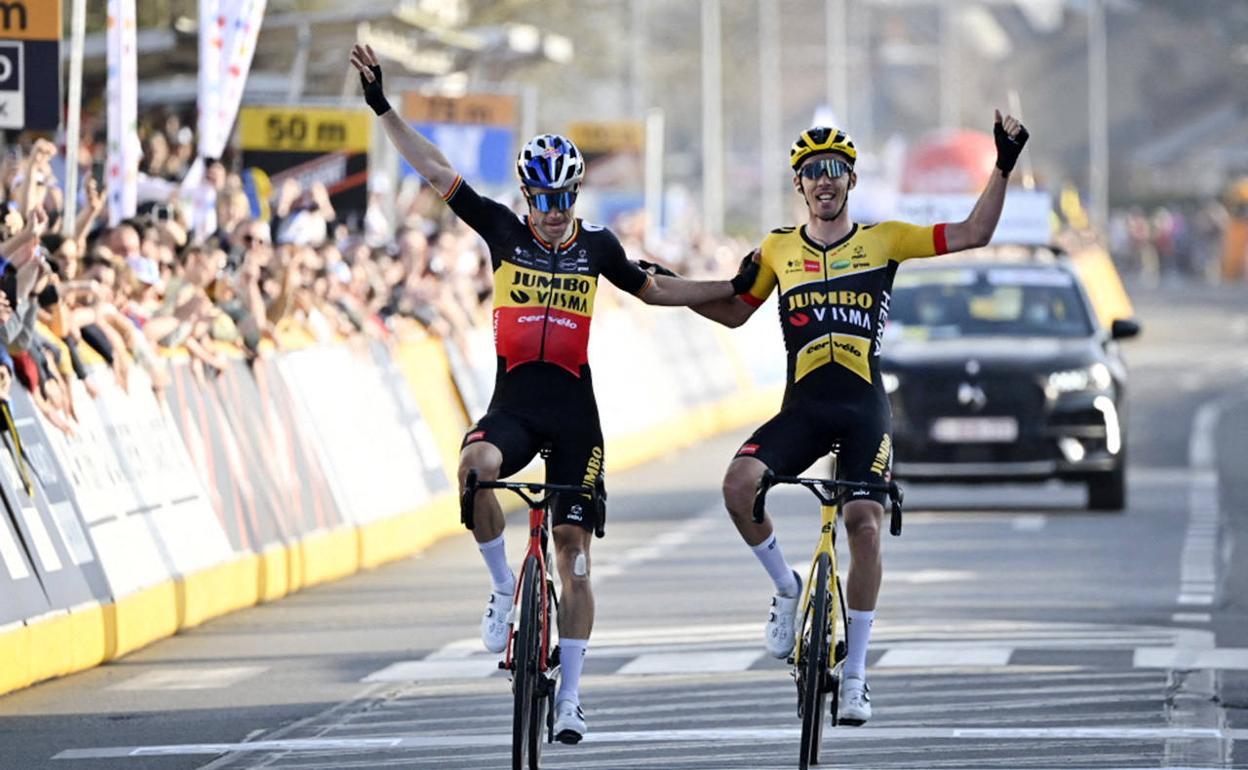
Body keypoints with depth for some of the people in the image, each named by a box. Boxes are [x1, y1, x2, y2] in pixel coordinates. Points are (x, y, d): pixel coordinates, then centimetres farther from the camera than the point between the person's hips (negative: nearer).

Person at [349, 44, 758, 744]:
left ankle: (570, 698, 6)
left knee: (574, 553, -1)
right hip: (514, 402, -1)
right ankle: (505, 588, -10)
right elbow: (436, 171, 2)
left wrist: (734, 287, 18)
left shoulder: (597, 247, 6)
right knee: (476, 465, -35)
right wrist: (384, 108, -3)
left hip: (575, 410, 1)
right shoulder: (505, 232, 3)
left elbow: (656, 290, 22)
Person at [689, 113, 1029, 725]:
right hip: (802, 408, 1)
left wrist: (1003, 168, -7)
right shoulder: (778, 250, 9)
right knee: (740, 482, -25)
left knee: (865, 526, -11)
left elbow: (972, 234, 2)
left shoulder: (883, 240, 4)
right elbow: (734, 312, 20)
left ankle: (854, 675, 0)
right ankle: (788, 590, 1)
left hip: (864, 410, -1)